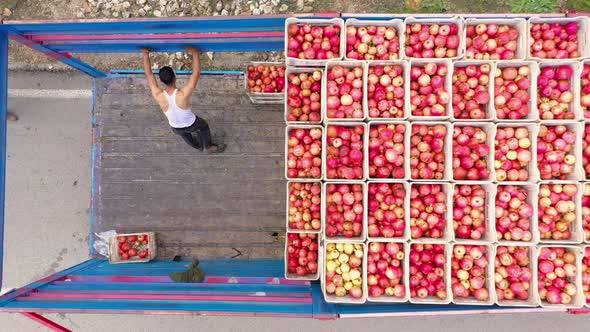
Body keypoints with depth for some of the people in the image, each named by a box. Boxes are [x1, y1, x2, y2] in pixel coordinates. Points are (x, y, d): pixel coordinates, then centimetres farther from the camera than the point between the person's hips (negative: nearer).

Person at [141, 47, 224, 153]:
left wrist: (146, 53, -13)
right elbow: (196, 73, -35)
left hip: (175, 128, 3)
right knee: (204, 126, 31)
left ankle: (198, 146, 63)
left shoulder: (158, 96, -31)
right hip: (191, 124, -3)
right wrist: (195, 53, -33)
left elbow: (149, 74, -19)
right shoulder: (183, 95, -40)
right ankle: (209, 147, 51)